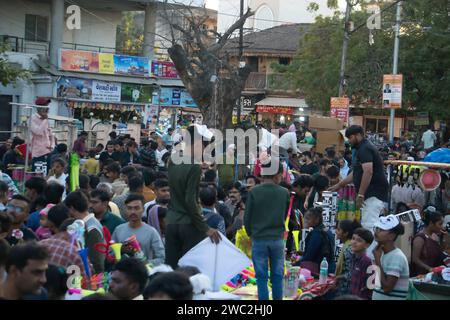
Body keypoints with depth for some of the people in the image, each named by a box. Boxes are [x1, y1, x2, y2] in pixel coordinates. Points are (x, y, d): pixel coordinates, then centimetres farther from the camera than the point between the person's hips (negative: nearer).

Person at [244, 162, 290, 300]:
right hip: (277, 239, 2)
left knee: (261, 276, 3)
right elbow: (286, 216, 9)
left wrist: (250, 233, 14)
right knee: (277, 275, 9)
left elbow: (247, 217, -2)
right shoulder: (284, 193, -3)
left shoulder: (254, 192, -8)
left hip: (259, 239, -1)